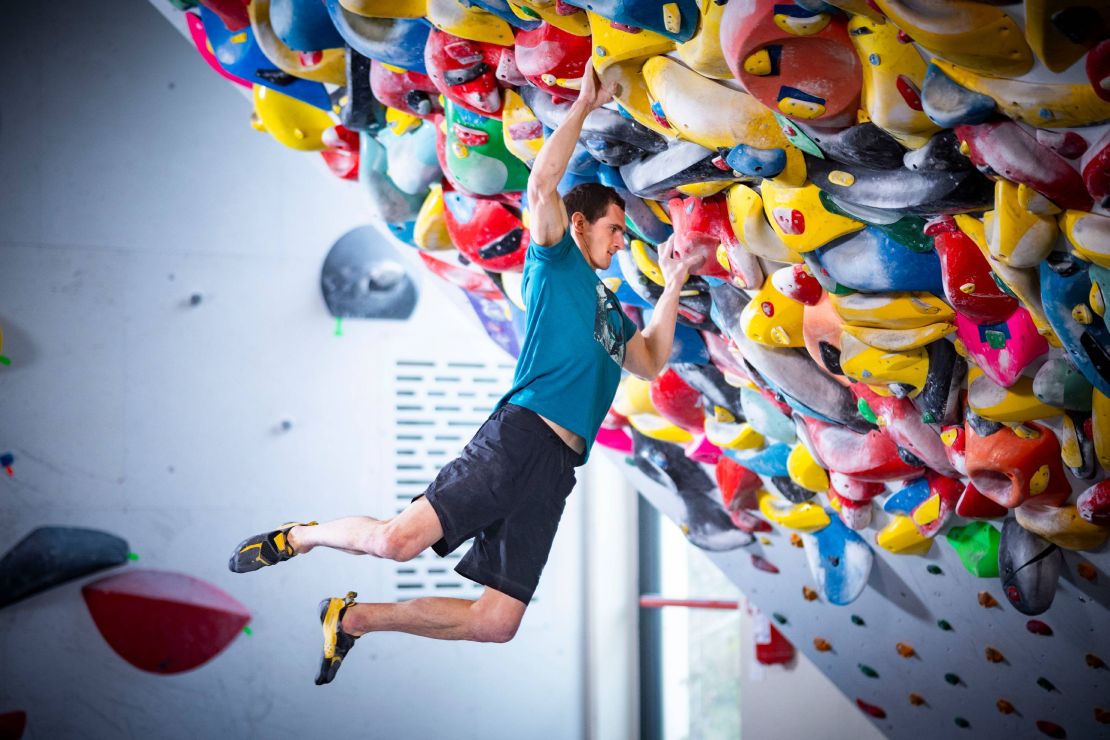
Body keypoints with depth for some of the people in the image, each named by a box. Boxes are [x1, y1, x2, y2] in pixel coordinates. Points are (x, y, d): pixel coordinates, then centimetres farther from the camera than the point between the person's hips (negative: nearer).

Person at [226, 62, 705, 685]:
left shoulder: (609, 307, 31)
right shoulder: (556, 260, 9)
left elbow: (652, 362, 32)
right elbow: (544, 182, -6)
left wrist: (673, 282, 28)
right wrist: (584, 106, 1)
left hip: (558, 469, 7)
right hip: (521, 437, -7)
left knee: (496, 622, -3)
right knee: (398, 540, -26)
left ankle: (351, 618, 12)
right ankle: (298, 537, 5)